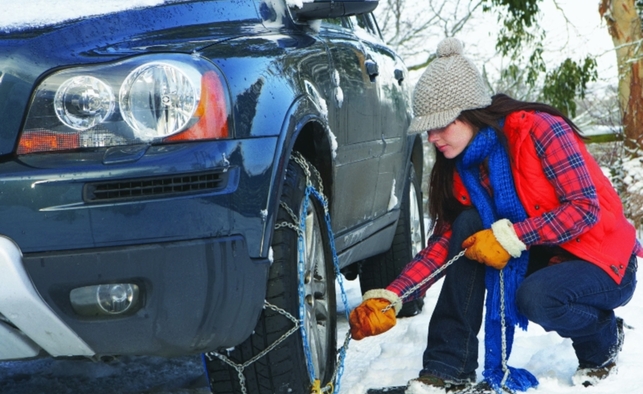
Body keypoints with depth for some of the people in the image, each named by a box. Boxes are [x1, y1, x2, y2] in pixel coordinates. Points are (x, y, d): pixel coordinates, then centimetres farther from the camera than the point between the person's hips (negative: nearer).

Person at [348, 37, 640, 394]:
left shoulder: (539, 129, -21)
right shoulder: (461, 165, 0)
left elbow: (585, 208, -24)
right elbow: (445, 241, -4)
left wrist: (510, 237, -31)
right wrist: (389, 297, -17)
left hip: (606, 265, -6)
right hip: (539, 259, 6)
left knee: (535, 297, -35)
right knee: (468, 226, -17)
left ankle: (602, 344, 0)